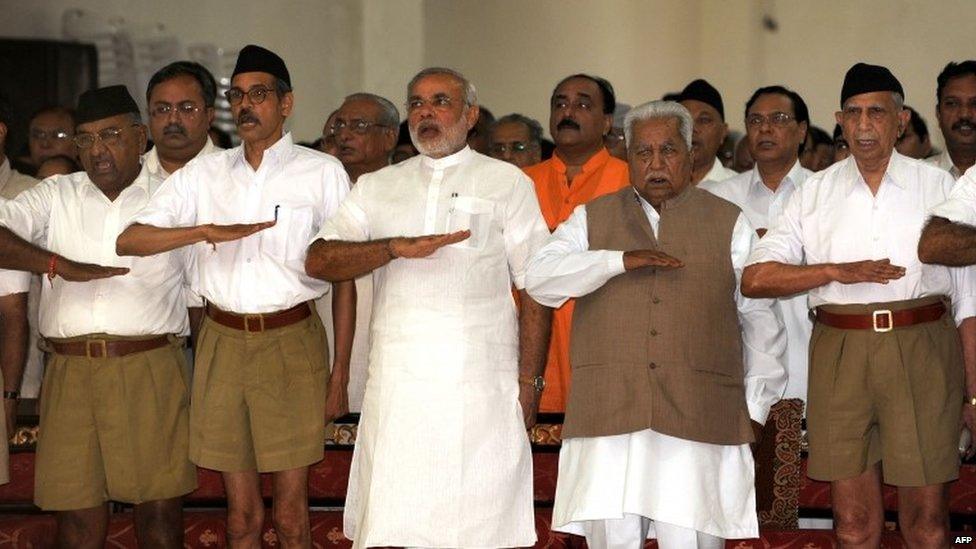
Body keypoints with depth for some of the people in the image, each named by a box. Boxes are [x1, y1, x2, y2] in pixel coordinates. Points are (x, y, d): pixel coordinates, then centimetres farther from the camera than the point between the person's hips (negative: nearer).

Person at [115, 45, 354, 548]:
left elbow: (344, 276, 3)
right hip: (222, 341, 3)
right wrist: (207, 231, -14)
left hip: (291, 342, -3)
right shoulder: (204, 173, 11)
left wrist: (340, 373, -2)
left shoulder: (322, 173, 3)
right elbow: (128, 241, 3)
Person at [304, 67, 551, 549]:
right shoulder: (375, 188, 17)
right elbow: (318, 260, 3)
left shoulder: (507, 183, 10)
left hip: (480, 383, -2)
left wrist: (529, 381, -3)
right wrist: (398, 247, -13)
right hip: (396, 381, 2)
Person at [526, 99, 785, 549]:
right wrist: (621, 260, -10)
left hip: (699, 418, -1)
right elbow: (540, 277, 1)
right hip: (609, 411, 1)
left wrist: (755, 406, 7)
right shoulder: (592, 219, 16)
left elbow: (759, 319, 13)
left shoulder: (730, 224, 14)